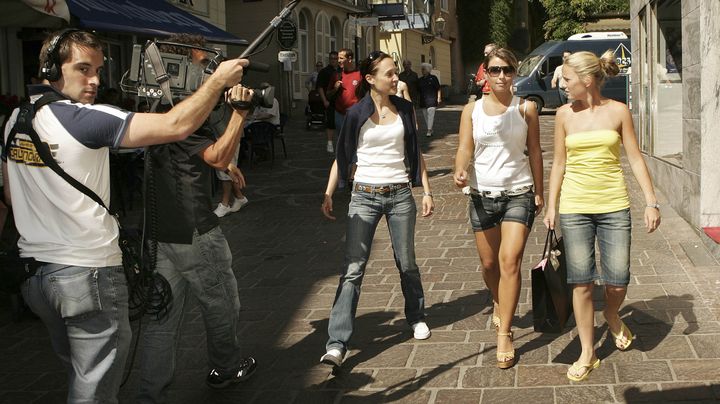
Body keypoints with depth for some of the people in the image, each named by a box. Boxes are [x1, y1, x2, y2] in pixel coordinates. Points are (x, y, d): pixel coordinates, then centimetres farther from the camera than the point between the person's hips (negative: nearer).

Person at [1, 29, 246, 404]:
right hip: (88, 273, -8)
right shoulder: (86, 119, -19)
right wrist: (218, 79, -12)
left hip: (34, 270, 8)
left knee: (76, 373, 24)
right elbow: (175, 126, -23)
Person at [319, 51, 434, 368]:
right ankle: (336, 344, -10)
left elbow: (415, 153, 11)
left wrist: (426, 191, 6)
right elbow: (342, 157, 2)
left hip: (400, 195, 2)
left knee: (406, 264, 13)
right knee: (352, 269, -8)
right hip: (365, 196, -2)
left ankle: (416, 317, 38)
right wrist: (328, 195, -5)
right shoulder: (357, 113, -3)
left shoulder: (404, 109, 5)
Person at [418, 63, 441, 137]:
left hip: (431, 99, -5)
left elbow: (438, 89, 1)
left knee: (430, 114, -13)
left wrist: (439, 97, -6)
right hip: (423, 100, 5)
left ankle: (429, 130, -15)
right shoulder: (420, 80, 13)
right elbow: (418, 91, 18)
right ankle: (429, 130, 15)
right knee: (425, 115, 6)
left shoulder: (433, 78, 1)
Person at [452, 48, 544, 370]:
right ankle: (498, 303, 43)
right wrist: (460, 172, -27)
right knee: (489, 263, 11)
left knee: (510, 260, -14)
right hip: (482, 194, 2)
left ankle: (504, 334, -9)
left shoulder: (526, 108, 1)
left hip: (518, 193, -2)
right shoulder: (472, 110, 2)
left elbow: (534, 152, 6)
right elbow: (465, 149, -6)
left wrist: (539, 192, 6)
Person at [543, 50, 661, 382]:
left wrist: (651, 202, -2)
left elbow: (635, 158, 3)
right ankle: (588, 354, 14)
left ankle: (612, 316, 35)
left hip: (614, 206, -1)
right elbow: (559, 163, 9)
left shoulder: (618, 111, 0)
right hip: (575, 208, 1)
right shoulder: (565, 114, 3)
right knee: (581, 282, 1)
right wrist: (551, 206, 6)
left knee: (618, 281, -2)